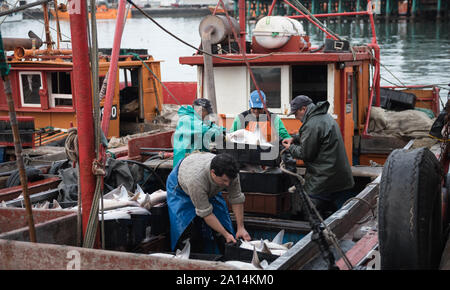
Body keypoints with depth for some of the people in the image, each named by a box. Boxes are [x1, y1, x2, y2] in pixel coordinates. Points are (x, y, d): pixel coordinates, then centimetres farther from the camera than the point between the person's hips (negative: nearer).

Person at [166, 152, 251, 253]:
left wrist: (241, 228, -23)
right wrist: (226, 234, -34)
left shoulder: (229, 173, -35)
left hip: (210, 189, 4)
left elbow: (237, 199, -20)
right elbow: (205, 213, -37)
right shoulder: (196, 179, -47)